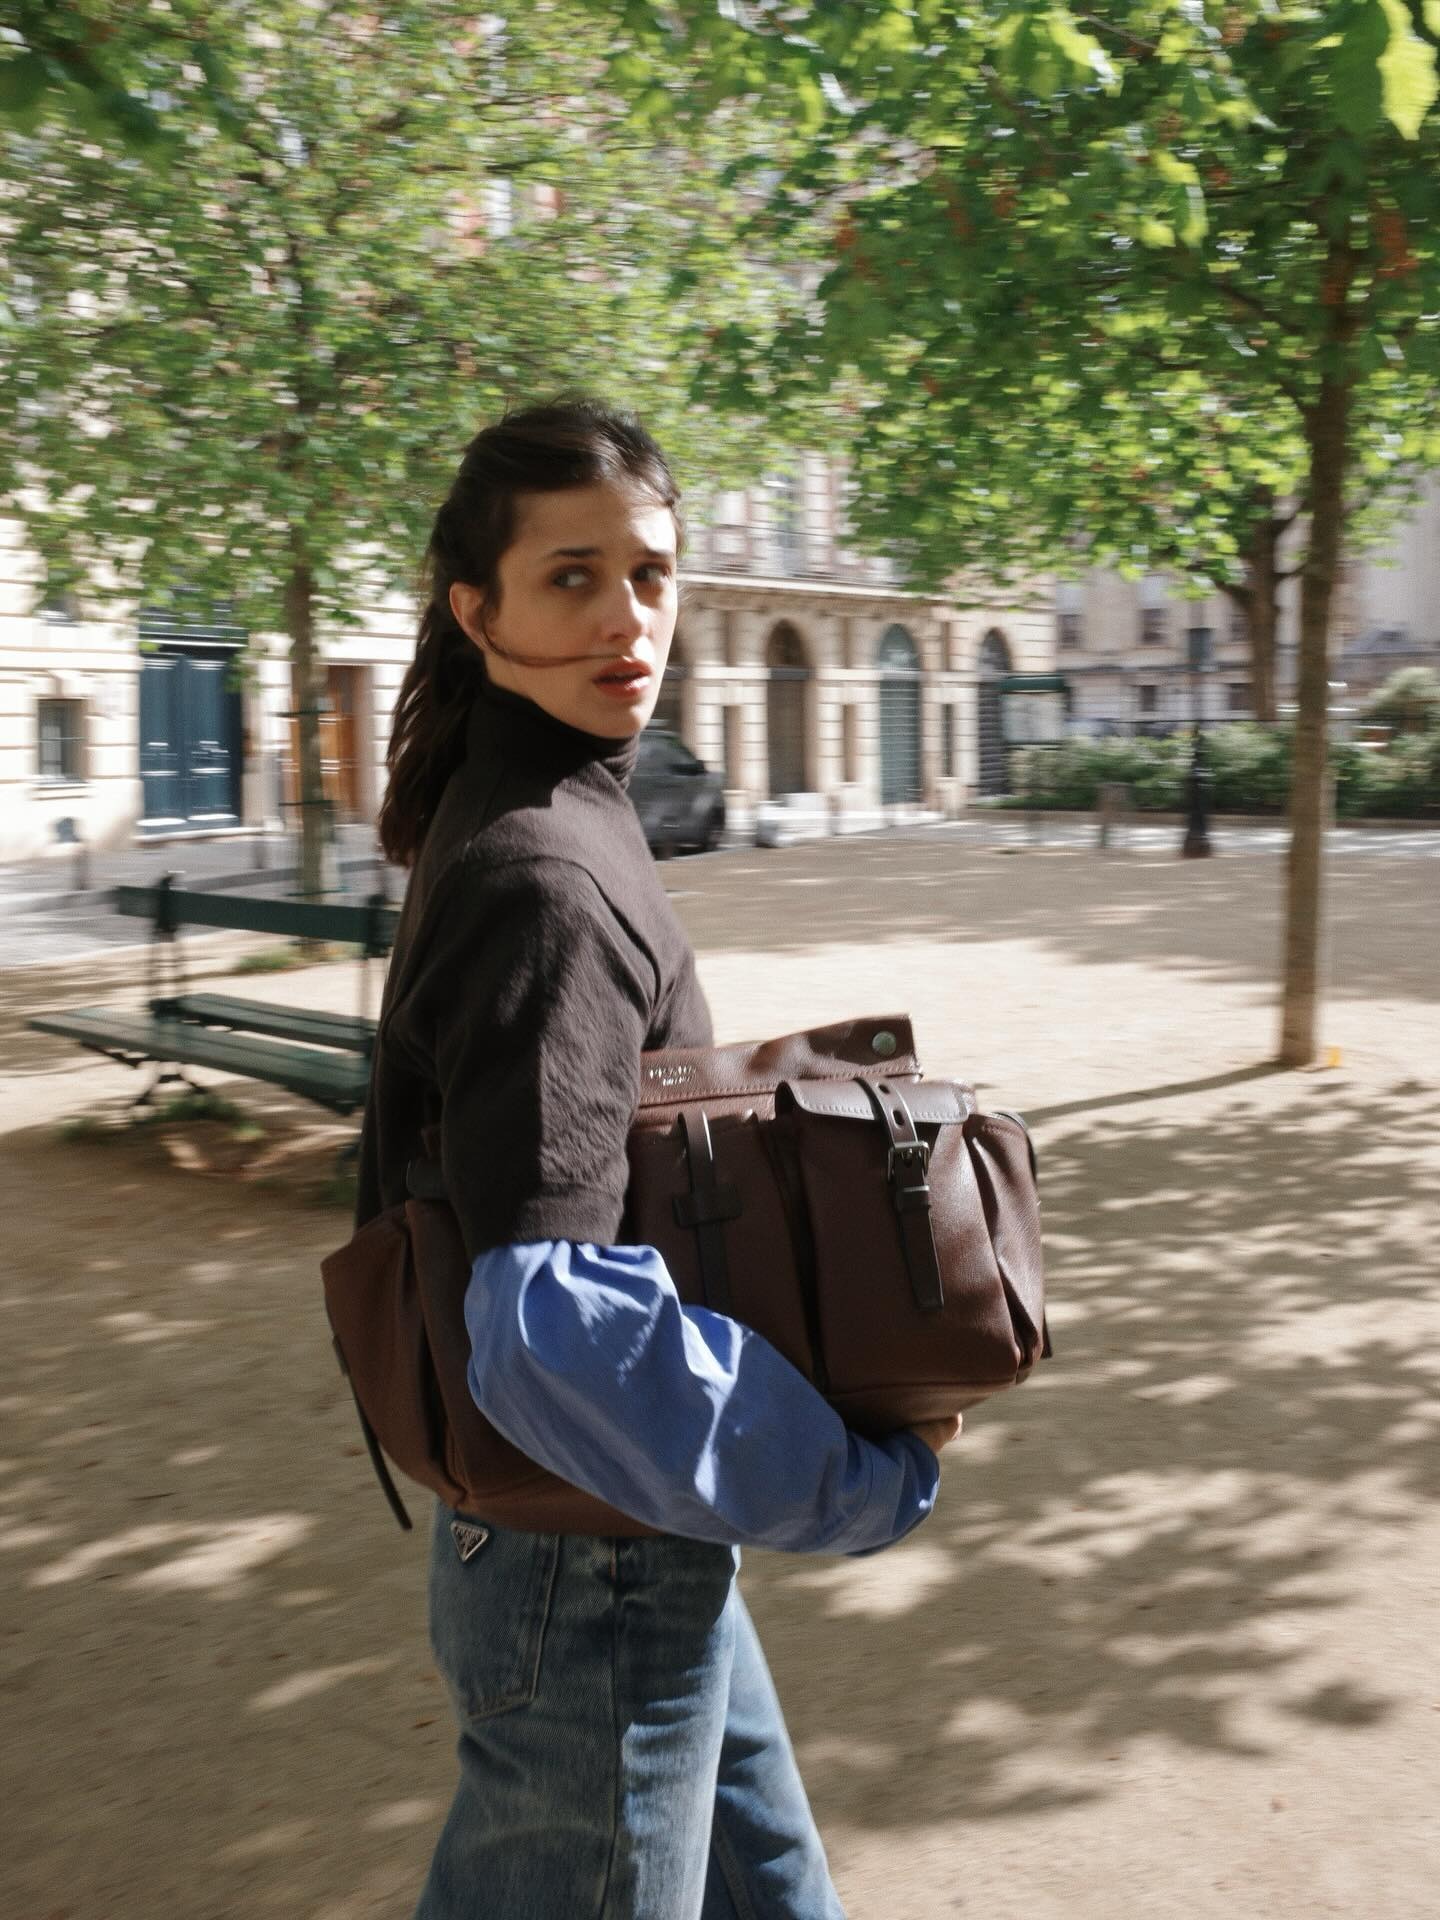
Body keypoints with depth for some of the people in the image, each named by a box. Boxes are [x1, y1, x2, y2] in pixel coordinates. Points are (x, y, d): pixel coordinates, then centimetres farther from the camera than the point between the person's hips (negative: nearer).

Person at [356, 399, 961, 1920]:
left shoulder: (543, 823, 6)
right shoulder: (539, 878, -25)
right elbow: (552, 1329, -34)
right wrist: (874, 1473, -23)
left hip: (651, 1558, 9)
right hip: (590, 1579, -9)